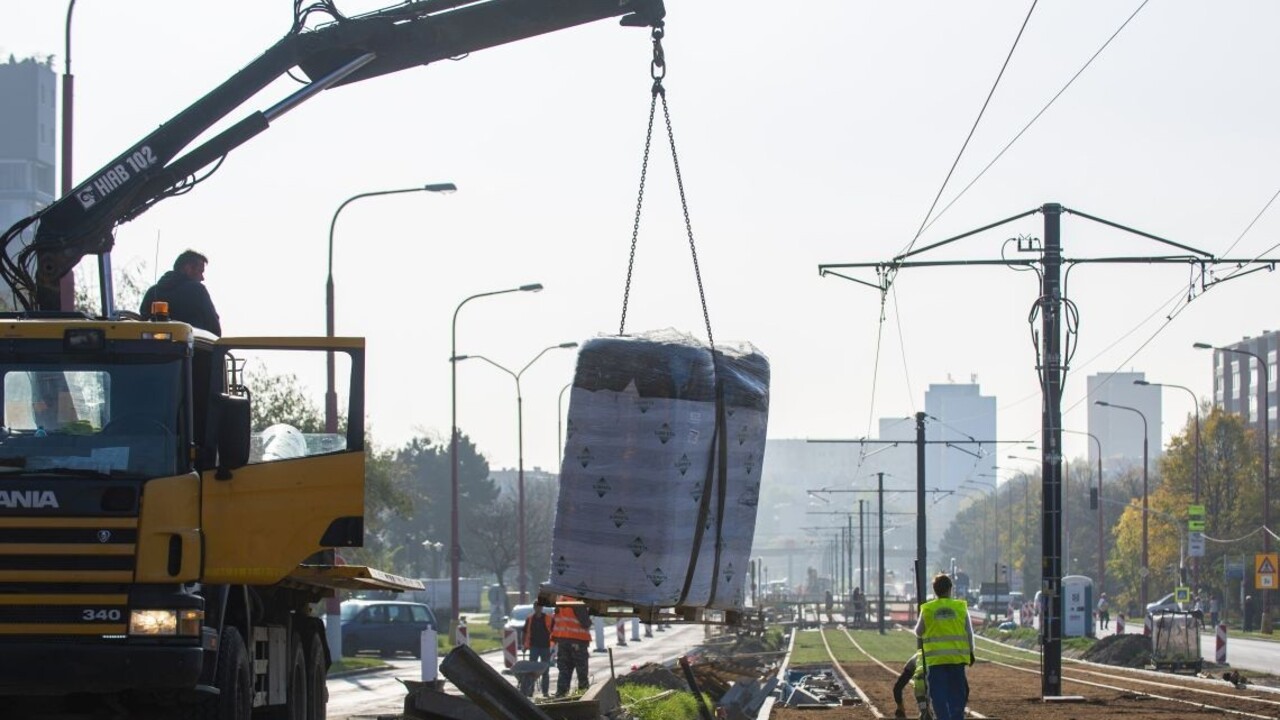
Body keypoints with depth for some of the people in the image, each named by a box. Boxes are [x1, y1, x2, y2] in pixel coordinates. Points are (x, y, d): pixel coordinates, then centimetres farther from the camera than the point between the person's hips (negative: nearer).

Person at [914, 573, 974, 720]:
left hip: (935, 658, -1)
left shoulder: (927, 609, -3)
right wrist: (971, 653, 18)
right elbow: (969, 633, 6)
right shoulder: (961, 607, -1)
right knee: (957, 692, 11)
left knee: (938, 694, 2)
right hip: (957, 657, 1)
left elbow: (919, 632, 9)